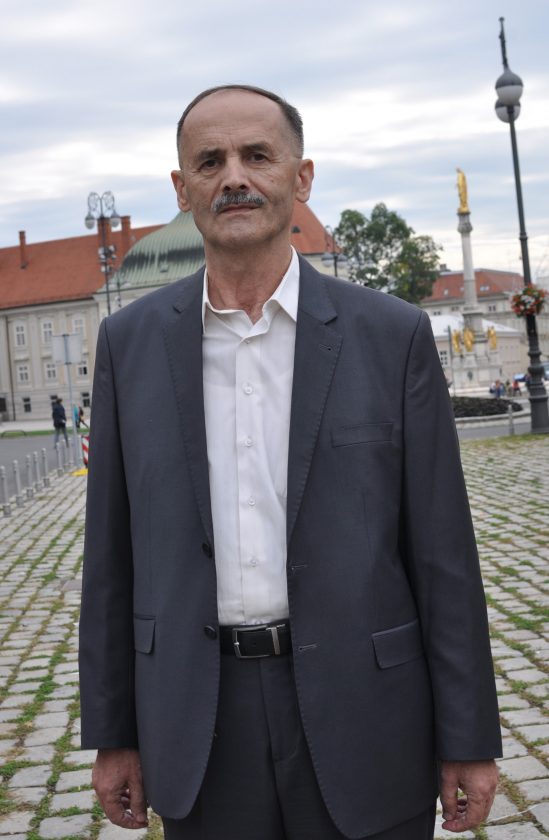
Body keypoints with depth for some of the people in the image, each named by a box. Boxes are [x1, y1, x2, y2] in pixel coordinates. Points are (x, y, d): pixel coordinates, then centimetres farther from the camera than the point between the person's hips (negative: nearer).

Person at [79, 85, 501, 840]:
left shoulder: (393, 335, -3)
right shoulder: (131, 341, 2)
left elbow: (442, 551, -2)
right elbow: (114, 554, 5)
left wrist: (469, 740, -1)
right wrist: (111, 733, 6)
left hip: (362, 714, -1)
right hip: (199, 722, 2)